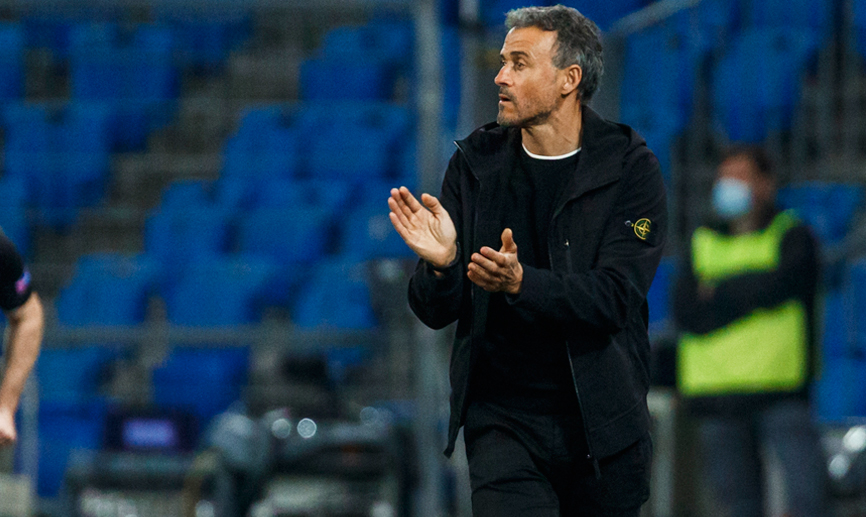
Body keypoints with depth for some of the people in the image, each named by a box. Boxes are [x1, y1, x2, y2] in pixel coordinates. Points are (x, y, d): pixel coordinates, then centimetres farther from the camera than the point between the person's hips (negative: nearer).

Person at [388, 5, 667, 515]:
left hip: (602, 425, -1)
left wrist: (520, 283, -32)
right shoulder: (477, 163, 3)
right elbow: (437, 312, 1)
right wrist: (441, 264, -22)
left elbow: (613, 298, -16)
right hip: (502, 423, 1)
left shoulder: (631, 169, -4)